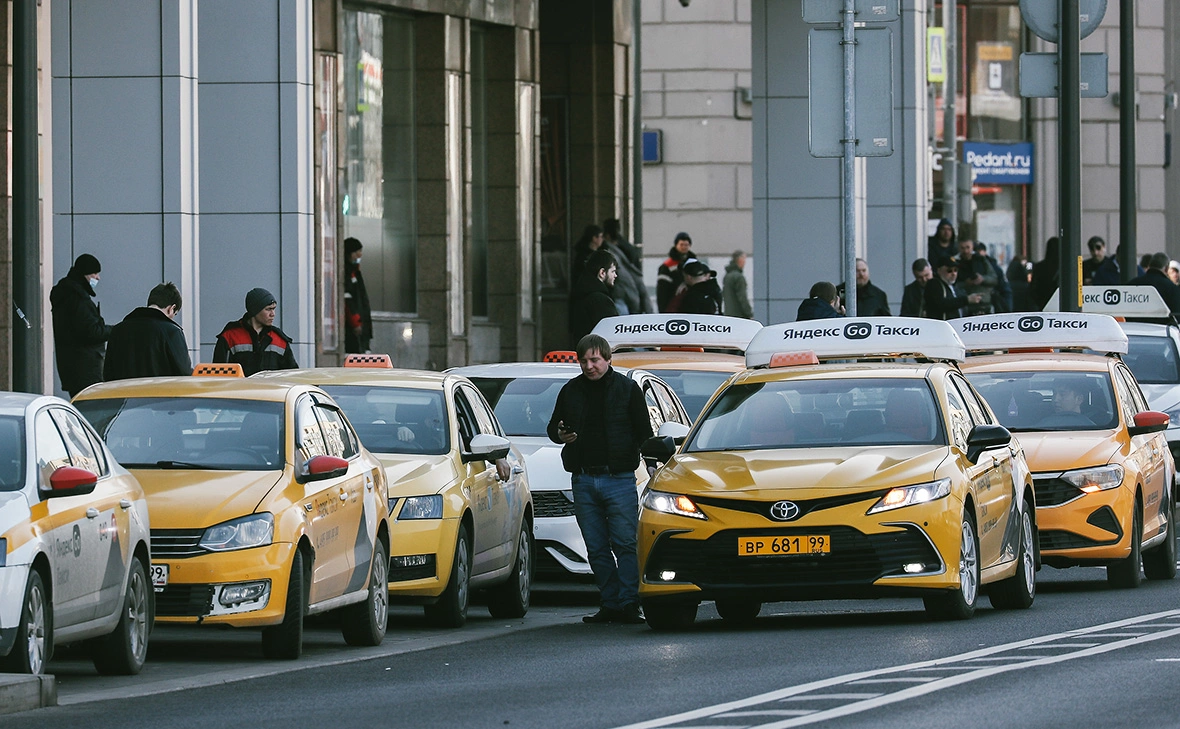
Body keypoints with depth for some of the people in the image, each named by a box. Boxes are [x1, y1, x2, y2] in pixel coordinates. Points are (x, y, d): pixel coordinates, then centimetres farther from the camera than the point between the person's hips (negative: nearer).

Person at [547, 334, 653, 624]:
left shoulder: (627, 388, 4)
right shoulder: (570, 391, 11)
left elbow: (644, 432, 5)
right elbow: (552, 427, 20)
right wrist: (560, 435, -3)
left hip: (619, 478, -3)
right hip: (583, 479, 4)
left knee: (625, 544, -8)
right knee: (596, 548, 4)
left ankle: (629, 605, -7)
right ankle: (611, 604, 8)